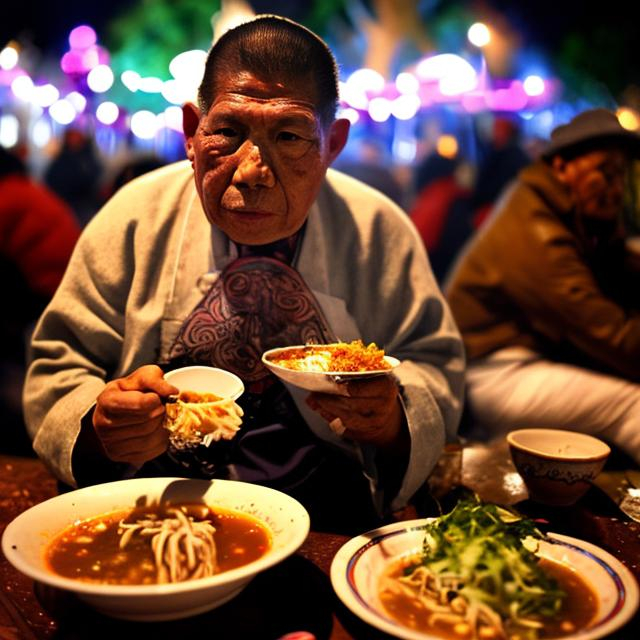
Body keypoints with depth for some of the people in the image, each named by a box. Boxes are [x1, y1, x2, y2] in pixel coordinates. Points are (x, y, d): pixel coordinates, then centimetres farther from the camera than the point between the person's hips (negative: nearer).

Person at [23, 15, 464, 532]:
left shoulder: (379, 231, -4)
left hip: (325, 512, 1)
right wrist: (99, 427, -22)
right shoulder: (135, 217, -4)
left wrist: (392, 420, -20)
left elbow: (436, 367, 3)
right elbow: (58, 369, 1)